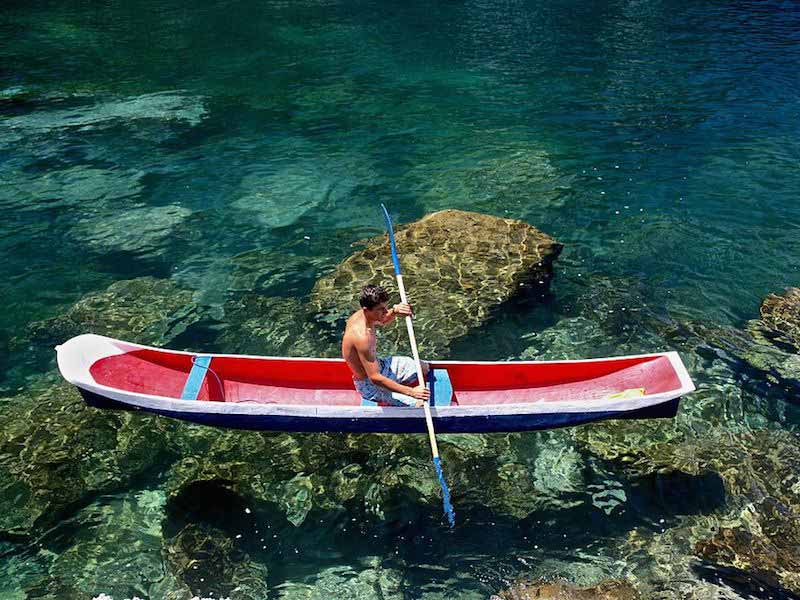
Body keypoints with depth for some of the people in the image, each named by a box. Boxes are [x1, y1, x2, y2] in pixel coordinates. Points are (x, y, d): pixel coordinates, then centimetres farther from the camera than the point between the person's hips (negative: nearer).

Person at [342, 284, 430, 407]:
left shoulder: (360, 314, -9)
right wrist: (411, 392, -35)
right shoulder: (362, 336, -36)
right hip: (369, 384, -9)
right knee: (419, 404, -20)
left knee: (424, 368, 15)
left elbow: (383, 321, 15)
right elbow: (375, 378, -35)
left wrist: (394, 311, -10)